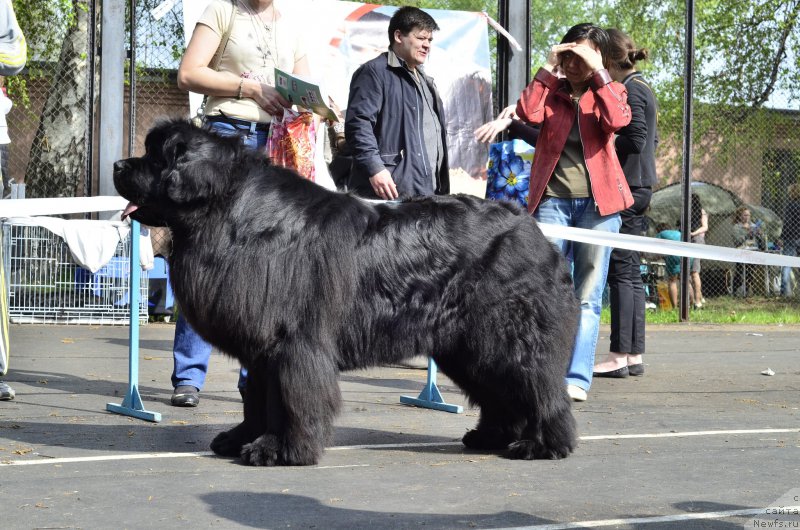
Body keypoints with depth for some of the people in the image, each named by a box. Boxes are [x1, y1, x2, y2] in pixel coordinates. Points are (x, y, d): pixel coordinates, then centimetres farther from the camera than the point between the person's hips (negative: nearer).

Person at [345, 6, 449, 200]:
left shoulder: (424, 81, 27)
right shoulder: (374, 72, -4)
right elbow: (358, 124, -15)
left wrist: (442, 188, 25)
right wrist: (375, 168, -25)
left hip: (427, 192, 9)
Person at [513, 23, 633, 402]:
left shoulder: (610, 91, 10)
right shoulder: (551, 90, 12)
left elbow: (617, 120, -13)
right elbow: (528, 114, -10)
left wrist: (598, 72, -12)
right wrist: (548, 69, -6)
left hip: (598, 203, 0)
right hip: (553, 200, 0)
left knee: (588, 297, -2)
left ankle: (576, 378, -3)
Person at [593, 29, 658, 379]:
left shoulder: (629, 90, -12)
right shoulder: (643, 88, 18)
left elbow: (635, 139, -19)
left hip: (625, 188, -10)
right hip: (640, 186, 10)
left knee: (621, 271, -8)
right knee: (631, 272, 10)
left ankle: (620, 355, -7)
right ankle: (634, 355, 12)